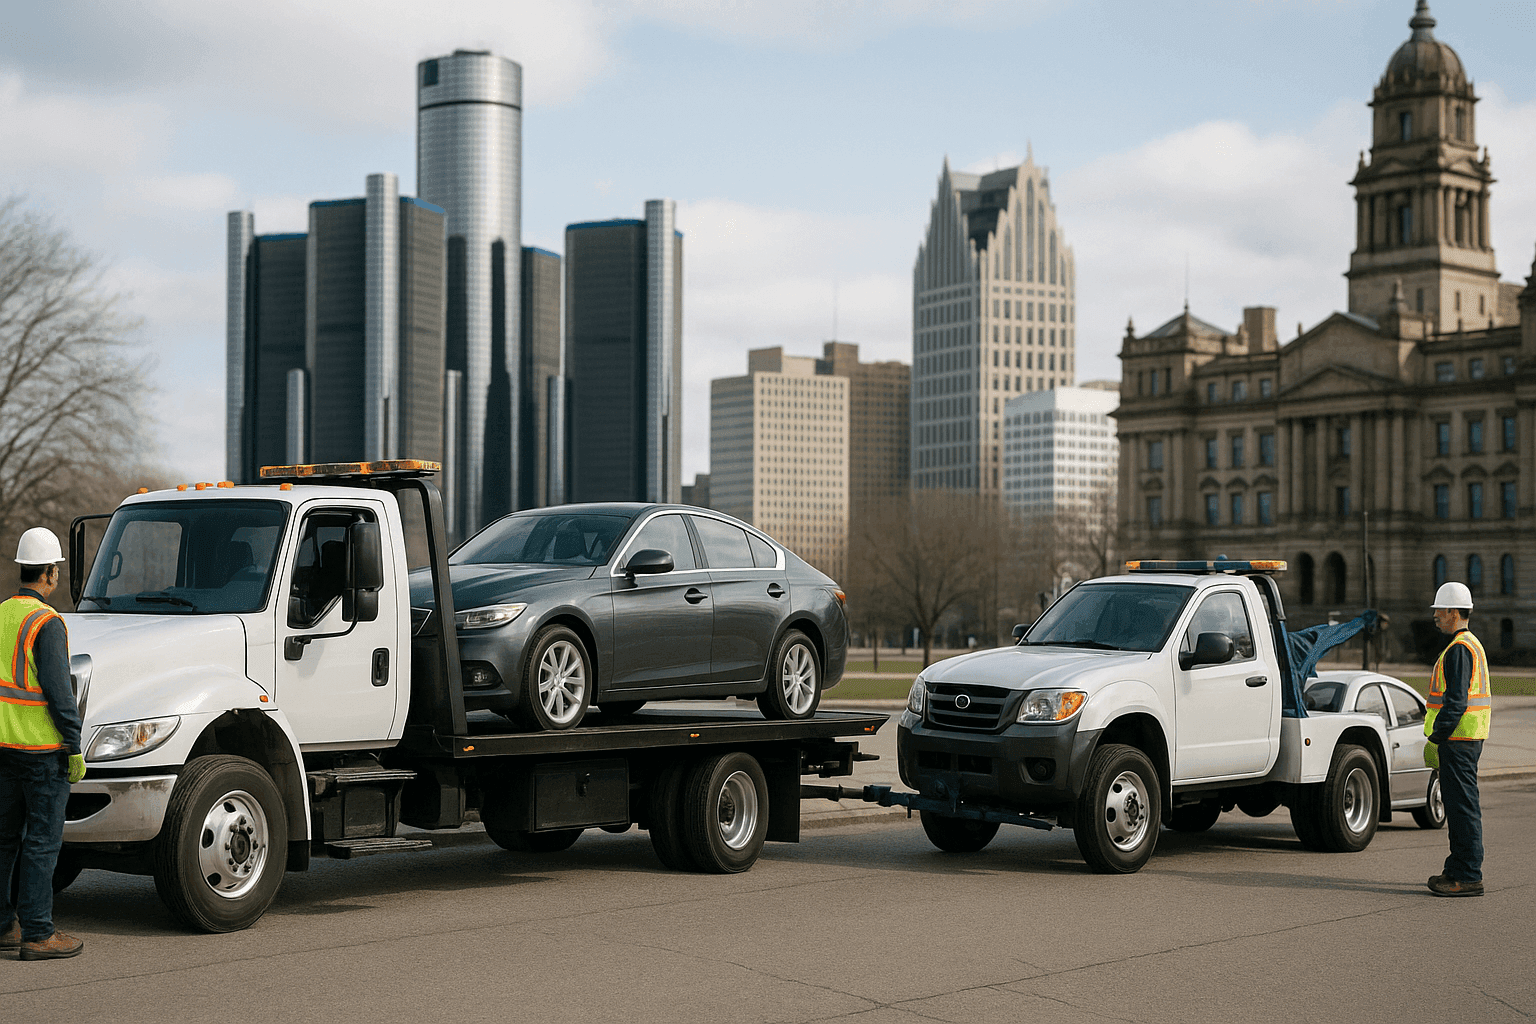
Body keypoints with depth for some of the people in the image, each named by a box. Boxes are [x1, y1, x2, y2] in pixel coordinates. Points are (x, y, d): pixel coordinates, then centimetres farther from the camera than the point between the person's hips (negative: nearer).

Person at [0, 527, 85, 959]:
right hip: (42, 746, -8)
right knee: (42, 842, -3)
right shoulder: (46, 623, -16)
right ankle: (36, 934, -1)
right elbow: (57, 690, -18)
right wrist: (75, 749, -12)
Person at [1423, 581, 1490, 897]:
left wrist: (1434, 739, -19)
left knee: (1462, 807, -8)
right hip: (1468, 740, 11)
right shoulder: (1472, 645, 18)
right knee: (1459, 806, 15)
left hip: (1458, 740, -11)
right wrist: (1439, 737, 23)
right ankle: (1458, 870, 21)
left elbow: (1455, 701, -22)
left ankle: (1468, 877, -7)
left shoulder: (1459, 649, -15)